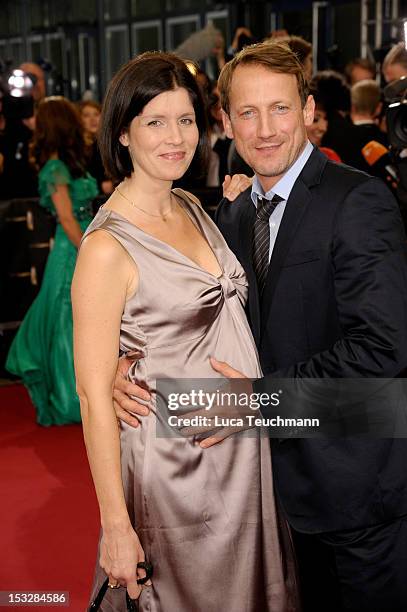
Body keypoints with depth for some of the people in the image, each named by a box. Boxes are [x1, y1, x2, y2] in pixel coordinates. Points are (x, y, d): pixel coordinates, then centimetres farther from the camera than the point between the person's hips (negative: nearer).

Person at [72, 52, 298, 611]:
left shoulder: (192, 208, 4)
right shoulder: (107, 246, -20)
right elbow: (94, 396, -19)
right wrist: (116, 526, -18)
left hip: (242, 453, 7)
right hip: (174, 463, -7)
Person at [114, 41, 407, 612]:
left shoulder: (359, 200, -18)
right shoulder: (233, 213, 6)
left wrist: (261, 395, -23)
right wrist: (130, 362, -13)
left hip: (358, 474, -6)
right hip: (287, 469, 7)